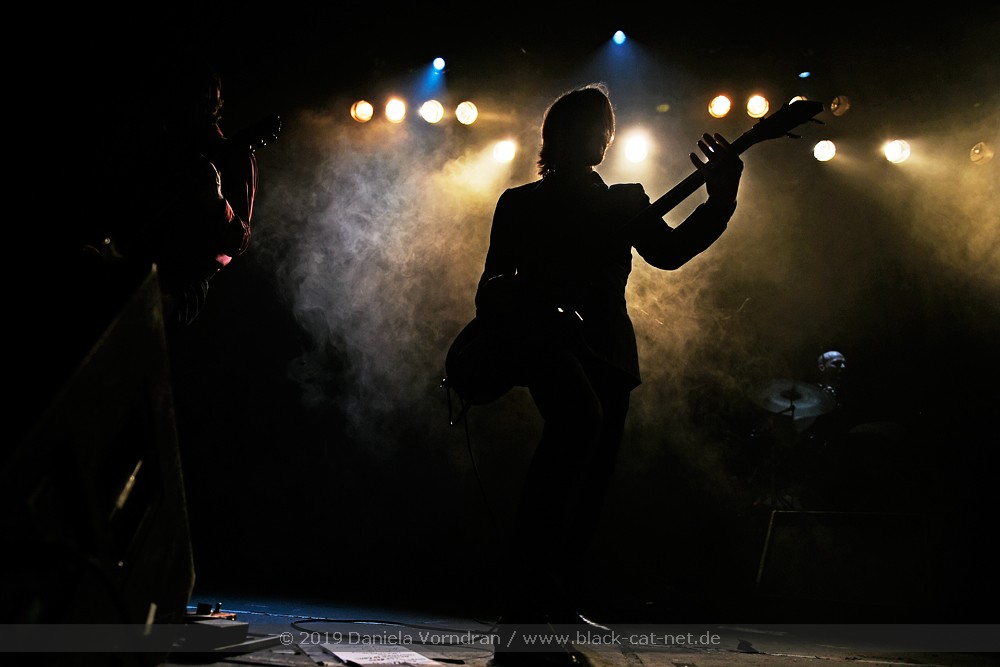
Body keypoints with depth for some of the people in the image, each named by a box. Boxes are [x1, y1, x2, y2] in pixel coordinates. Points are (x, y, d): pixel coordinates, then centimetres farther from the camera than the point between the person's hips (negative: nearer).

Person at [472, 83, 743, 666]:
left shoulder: (626, 201, 19)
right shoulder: (519, 203, 14)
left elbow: (669, 250, 1)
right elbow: (494, 284, 8)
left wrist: (721, 197, -14)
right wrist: (510, 299, -16)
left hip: (607, 348, 5)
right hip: (546, 339, -5)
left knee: (593, 484, 5)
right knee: (581, 416, -33)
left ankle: (557, 604, 25)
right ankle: (523, 617, -31)